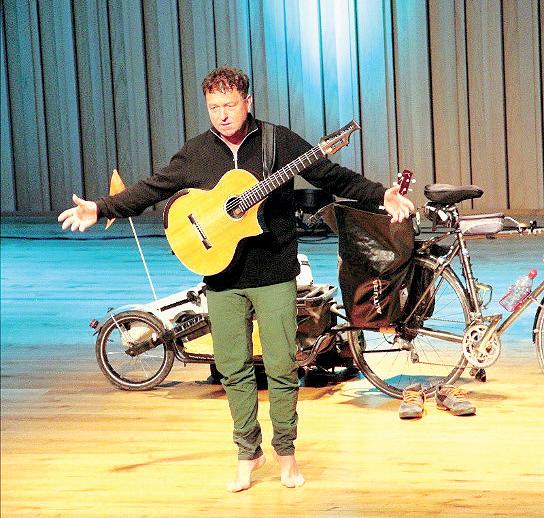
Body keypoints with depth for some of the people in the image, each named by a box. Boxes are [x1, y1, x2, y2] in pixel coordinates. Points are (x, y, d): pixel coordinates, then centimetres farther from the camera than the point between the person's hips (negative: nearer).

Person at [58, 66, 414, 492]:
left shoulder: (280, 141, -2)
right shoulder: (196, 153, 6)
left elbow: (333, 177, -1)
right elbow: (151, 189, 8)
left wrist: (382, 195, -11)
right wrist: (101, 209, -1)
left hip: (275, 276, -3)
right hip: (222, 278, 3)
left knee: (281, 368, -1)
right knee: (234, 370, 7)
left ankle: (286, 452, 14)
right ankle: (248, 452, 19)